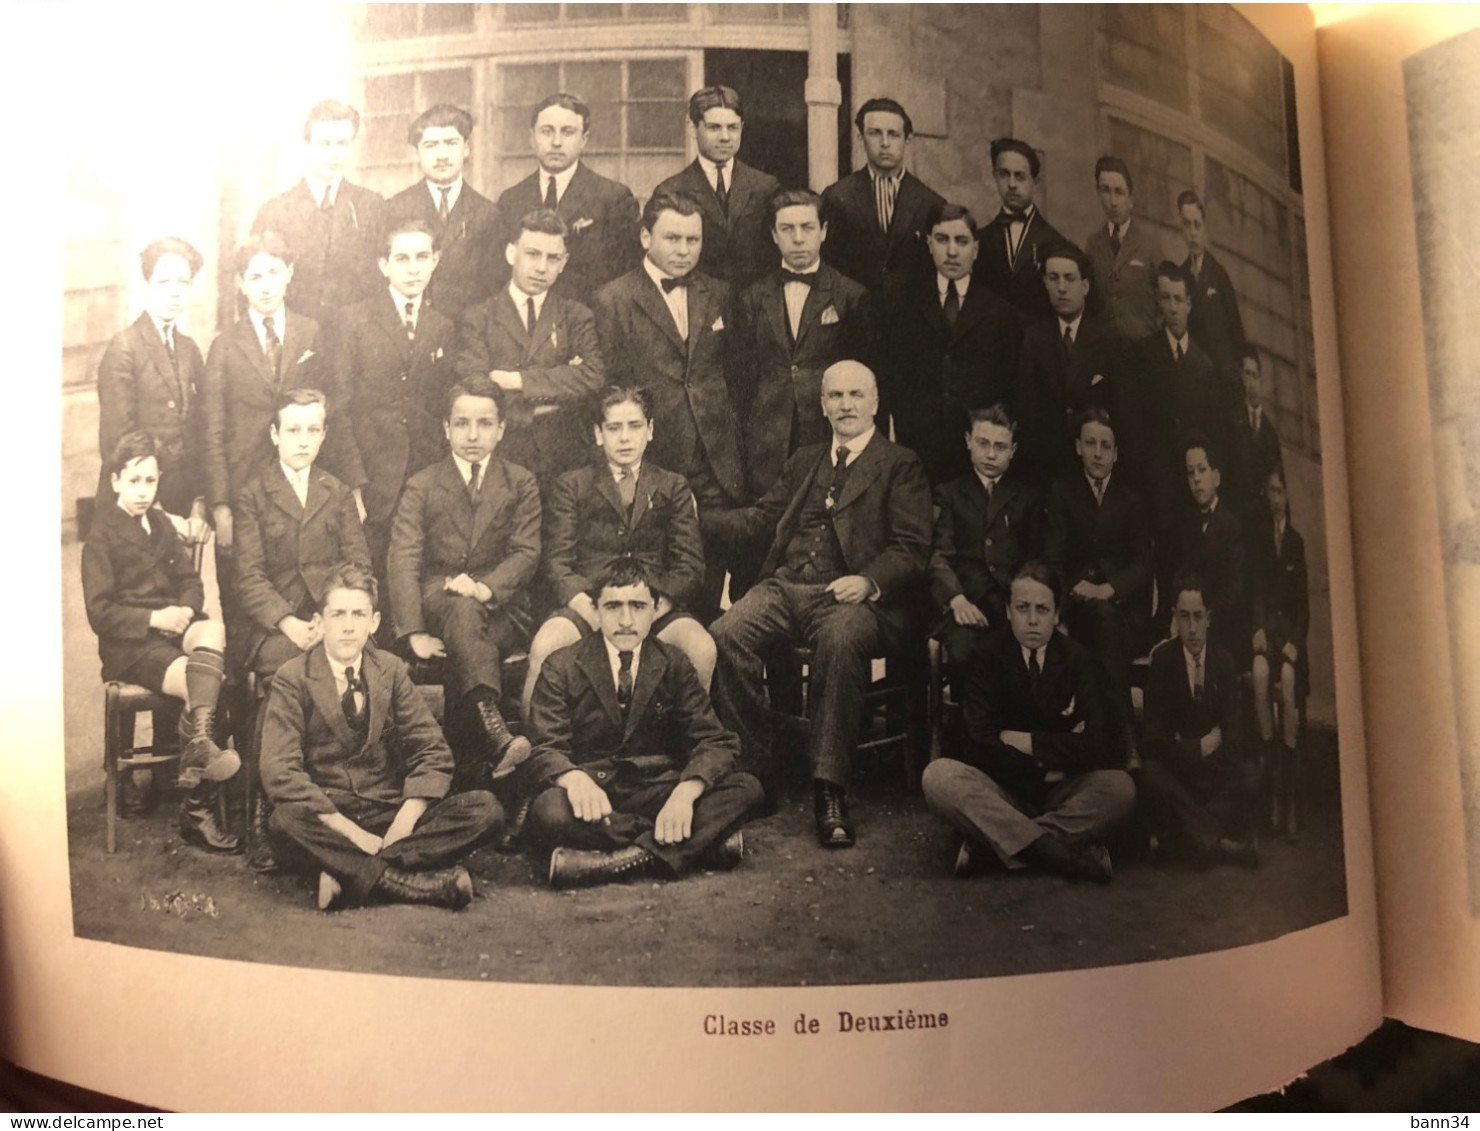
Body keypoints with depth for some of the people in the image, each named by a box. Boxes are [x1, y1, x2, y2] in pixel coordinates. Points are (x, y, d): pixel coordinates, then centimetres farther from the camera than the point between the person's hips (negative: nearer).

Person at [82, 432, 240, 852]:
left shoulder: (162, 525, 17)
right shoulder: (101, 537, -3)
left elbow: (190, 582, 15)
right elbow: (100, 613, -8)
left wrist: (186, 610, -8)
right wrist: (154, 618, -19)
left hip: (173, 628, 5)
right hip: (129, 645, -5)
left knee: (213, 630, -32)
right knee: (202, 684, -28)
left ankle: (199, 741, -39)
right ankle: (197, 809, -22)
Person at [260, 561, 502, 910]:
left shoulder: (391, 669, 7)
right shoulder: (293, 678, -3)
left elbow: (432, 751, 2)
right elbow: (279, 771, -14)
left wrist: (402, 827, -15)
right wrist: (353, 834, -23)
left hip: (390, 814, 3)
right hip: (328, 825, -3)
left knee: (486, 808, -19)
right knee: (286, 821, -37)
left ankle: (350, 876, -26)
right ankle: (429, 884, -30)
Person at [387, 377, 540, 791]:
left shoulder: (521, 484, 11)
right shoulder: (421, 485, 9)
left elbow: (526, 552, -1)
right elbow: (403, 560, -3)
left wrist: (485, 587, -24)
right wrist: (413, 633, -19)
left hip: (500, 611, 1)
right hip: (436, 606, -1)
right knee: (461, 606, -36)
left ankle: (471, 764, -38)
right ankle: (494, 733, -54)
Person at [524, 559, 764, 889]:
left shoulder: (674, 665, 6)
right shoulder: (561, 669, 1)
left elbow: (716, 741, -2)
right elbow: (544, 750, -8)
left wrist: (685, 791, -25)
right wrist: (574, 778, -34)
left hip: (655, 792, 2)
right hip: (592, 799, -2)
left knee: (746, 788, -20)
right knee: (549, 810, -37)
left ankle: (635, 857, -31)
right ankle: (703, 841, -29)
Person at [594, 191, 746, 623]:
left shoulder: (717, 294, 13)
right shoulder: (614, 300, -1)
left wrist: (731, 438, 11)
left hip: (716, 469, 4)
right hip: (653, 466, -3)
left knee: (709, 592, 6)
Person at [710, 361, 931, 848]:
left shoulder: (900, 465, 10)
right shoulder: (804, 461, 28)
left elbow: (911, 548, 1)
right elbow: (761, 516, 27)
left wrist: (868, 581, -19)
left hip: (852, 595, -4)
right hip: (785, 586, 5)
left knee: (840, 640, -38)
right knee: (725, 634, -25)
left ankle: (829, 789, -30)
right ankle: (753, 772, -13)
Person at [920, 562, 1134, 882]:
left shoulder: (1078, 659, 1)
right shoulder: (986, 656, -4)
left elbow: (1094, 745, -11)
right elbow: (983, 744, -14)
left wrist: (1026, 741, -14)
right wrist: (1051, 761, -12)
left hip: (1061, 793, 2)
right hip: (1000, 791, -1)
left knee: (1120, 787, -28)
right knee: (938, 776, -30)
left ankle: (992, 843, -27)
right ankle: (1060, 853, -34)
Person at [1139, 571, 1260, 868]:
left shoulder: (1223, 662, 5)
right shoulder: (1162, 659, -3)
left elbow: (1234, 730, -2)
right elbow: (1155, 735, -8)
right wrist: (1199, 748, -14)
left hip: (1218, 763, 2)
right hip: (1174, 765, -2)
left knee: (1249, 774, -28)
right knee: (1150, 774, -34)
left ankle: (1200, 837, -23)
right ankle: (1221, 840, -31)